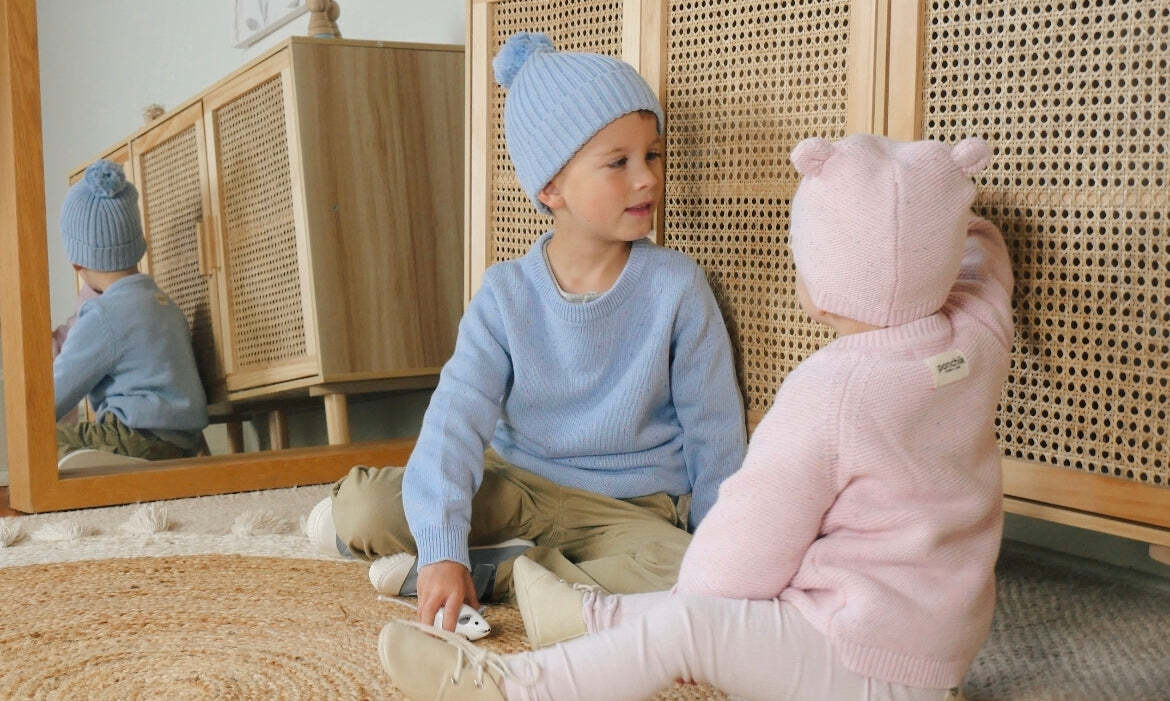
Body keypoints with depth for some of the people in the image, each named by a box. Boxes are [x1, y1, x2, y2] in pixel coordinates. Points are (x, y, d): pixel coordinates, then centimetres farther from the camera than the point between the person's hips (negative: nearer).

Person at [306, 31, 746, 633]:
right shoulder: (507, 294, -8)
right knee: (361, 507, -17)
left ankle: (498, 573, -19)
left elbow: (714, 427, -2)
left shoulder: (675, 286, -10)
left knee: (689, 580, -34)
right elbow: (457, 417, -16)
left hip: (630, 508, 1)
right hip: (518, 486, 0)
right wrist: (441, 549, -28)